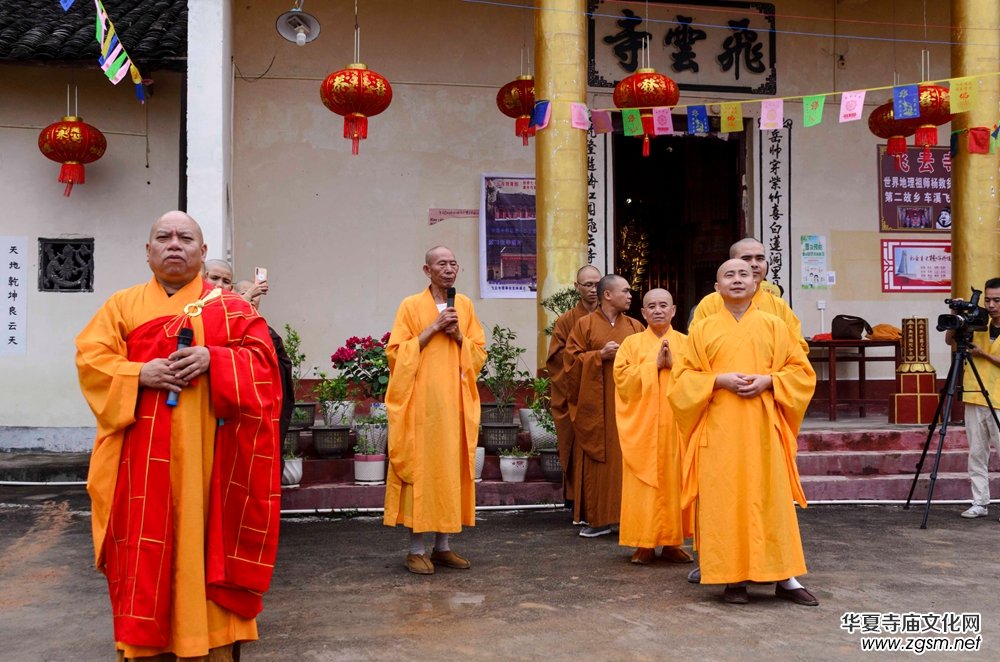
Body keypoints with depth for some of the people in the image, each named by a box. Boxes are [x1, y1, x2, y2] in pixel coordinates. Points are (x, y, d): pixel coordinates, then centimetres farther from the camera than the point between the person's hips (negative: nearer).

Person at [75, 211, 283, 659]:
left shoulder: (230, 307, 8)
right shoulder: (122, 305, 12)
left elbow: (261, 359, -1)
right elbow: (91, 360, 2)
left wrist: (213, 359, -18)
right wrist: (141, 374, -14)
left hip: (206, 450, -1)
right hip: (144, 453, 1)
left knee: (207, 537, 2)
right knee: (146, 544, 2)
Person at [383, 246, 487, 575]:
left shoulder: (465, 305, 11)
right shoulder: (411, 306, -1)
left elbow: (479, 353, 12)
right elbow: (396, 353, -5)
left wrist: (458, 336, -7)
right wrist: (433, 329, -12)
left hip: (455, 402, 4)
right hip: (420, 402, -4)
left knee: (452, 469, 6)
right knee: (420, 468, -4)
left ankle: (443, 546, 16)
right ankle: (416, 549, 4)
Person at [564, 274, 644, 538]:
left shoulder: (636, 326, 12)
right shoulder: (584, 324, 5)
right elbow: (572, 360, 0)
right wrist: (600, 354, -12)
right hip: (596, 406, -2)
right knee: (597, 462, 0)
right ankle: (598, 519, 7)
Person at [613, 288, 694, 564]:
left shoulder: (686, 343, 11)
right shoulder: (631, 344, 9)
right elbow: (622, 378, -3)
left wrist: (674, 363, -13)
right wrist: (654, 364, -11)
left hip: (677, 424, 1)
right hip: (642, 425, -1)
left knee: (675, 480, 0)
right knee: (644, 484, -3)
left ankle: (672, 543, 9)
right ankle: (644, 544, 4)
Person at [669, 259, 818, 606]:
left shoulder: (774, 326, 9)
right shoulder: (702, 329, 8)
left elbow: (801, 371, 8)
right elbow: (684, 377, 6)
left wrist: (768, 380, -10)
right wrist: (719, 380, -11)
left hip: (763, 426, 0)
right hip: (719, 428, 0)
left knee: (773, 498, -2)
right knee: (724, 499, -2)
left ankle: (785, 577, 4)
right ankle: (733, 577, 6)